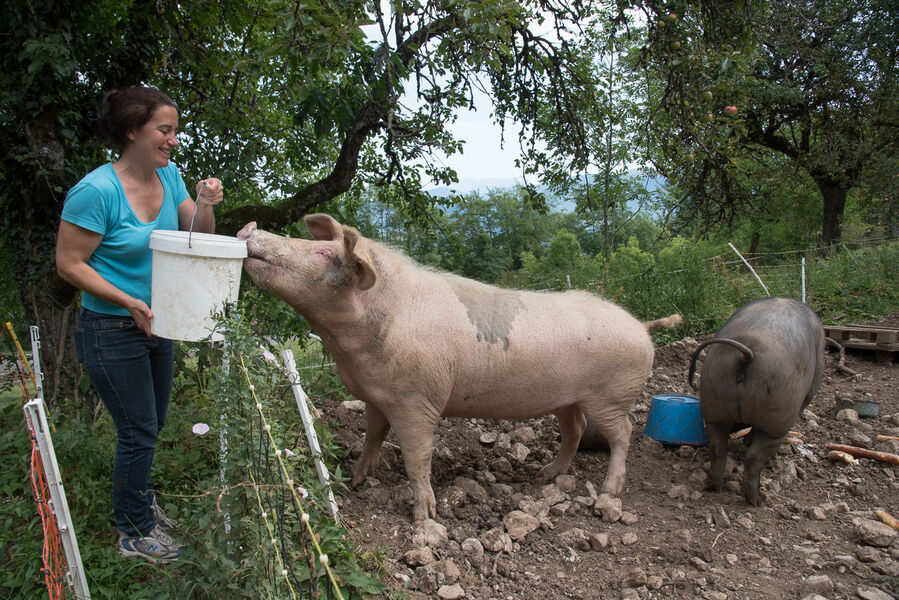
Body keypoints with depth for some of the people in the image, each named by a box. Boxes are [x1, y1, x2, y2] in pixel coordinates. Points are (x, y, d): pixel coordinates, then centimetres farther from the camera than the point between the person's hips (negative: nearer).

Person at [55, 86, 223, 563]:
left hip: (157, 324, 7)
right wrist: (130, 302, -23)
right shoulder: (96, 191, -23)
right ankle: (135, 533, 24)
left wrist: (205, 205, -16)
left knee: (152, 422, 20)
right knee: (138, 431, 4)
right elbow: (68, 264, -18)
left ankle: (138, 496, 45)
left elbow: (198, 239, 4)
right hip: (111, 332, -7)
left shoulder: (168, 175, -1)